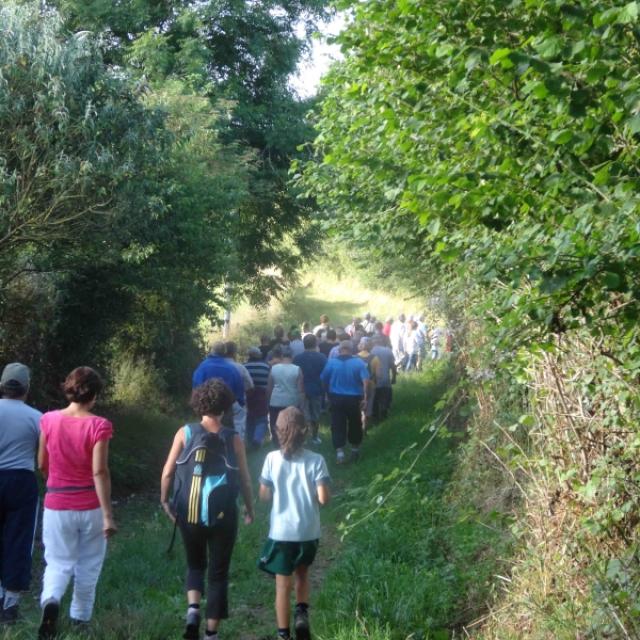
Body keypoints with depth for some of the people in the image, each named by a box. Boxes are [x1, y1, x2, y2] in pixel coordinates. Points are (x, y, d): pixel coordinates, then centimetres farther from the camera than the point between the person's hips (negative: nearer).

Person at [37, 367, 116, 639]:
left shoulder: (48, 420, -4)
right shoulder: (98, 425, -14)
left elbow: (42, 464, 5)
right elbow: (100, 471, -17)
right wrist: (108, 514, -14)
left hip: (57, 506, 2)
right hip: (90, 507, -1)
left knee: (58, 563, 11)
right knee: (87, 566, 17)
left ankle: (50, 601, -18)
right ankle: (80, 618, 27)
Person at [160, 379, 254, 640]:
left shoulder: (185, 433, -5)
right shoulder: (233, 439, -6)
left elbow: (167, 473, -5)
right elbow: (244, 479, -2)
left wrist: (165, 500, 11)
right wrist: (249, 508, 14)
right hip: (223, 513, -1)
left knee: (195, 564, 23)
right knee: (218, 572, 12)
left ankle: (193, 607, -2)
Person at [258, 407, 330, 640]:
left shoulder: (272, 459, -7)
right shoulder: (316, 460, -9)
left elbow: (264, 495, -1)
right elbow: (324, 498, -13)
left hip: (281, 532, -1)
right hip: (308, 532, 1)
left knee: (283, 585, 9)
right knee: (302, 573, 25)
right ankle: (302, 613, 4)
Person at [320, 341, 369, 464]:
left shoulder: (331, 362, -4)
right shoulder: (358, 362, -5)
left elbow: (324, 380, 2)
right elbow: (365, 380, -14)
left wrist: (329, 391, 17)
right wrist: (365, 397, -12)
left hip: (336, 398, 0)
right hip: (354, 398, 0)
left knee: (338, 425, 2)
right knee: (355, 424, 17)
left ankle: (339, 451, -12)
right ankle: (355, 450, 30)